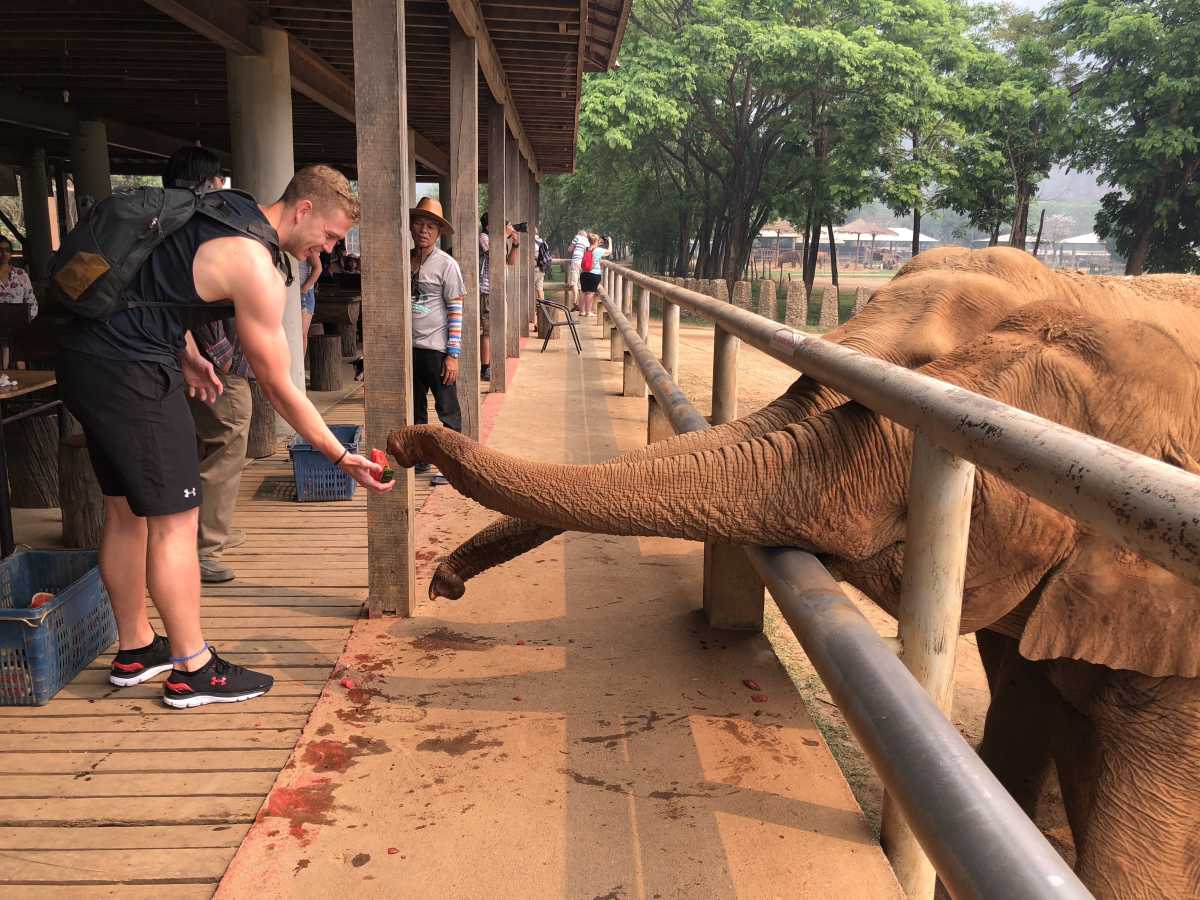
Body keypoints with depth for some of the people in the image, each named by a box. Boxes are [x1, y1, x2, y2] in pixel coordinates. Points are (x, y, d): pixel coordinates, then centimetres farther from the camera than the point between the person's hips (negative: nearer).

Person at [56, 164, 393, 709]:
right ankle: (193, 671, 5)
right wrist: (342, 458, -7)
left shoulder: (226, 206, 10)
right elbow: (279, 390, -13)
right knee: (174, 520, -3)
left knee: (125, 510, 16)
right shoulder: (256, 268, -17)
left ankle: (134, 650, 28)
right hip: (130, 372, -10)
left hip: (83, 356, 10)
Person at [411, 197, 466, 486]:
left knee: (447, 409, 2)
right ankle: (420, 458, 30)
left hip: (436, 348, -5)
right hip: (409, 347, 5)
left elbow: (456, 311, -8)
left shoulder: (446, 264, -6)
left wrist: (453, 354, -13)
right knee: (415, 408, 16)